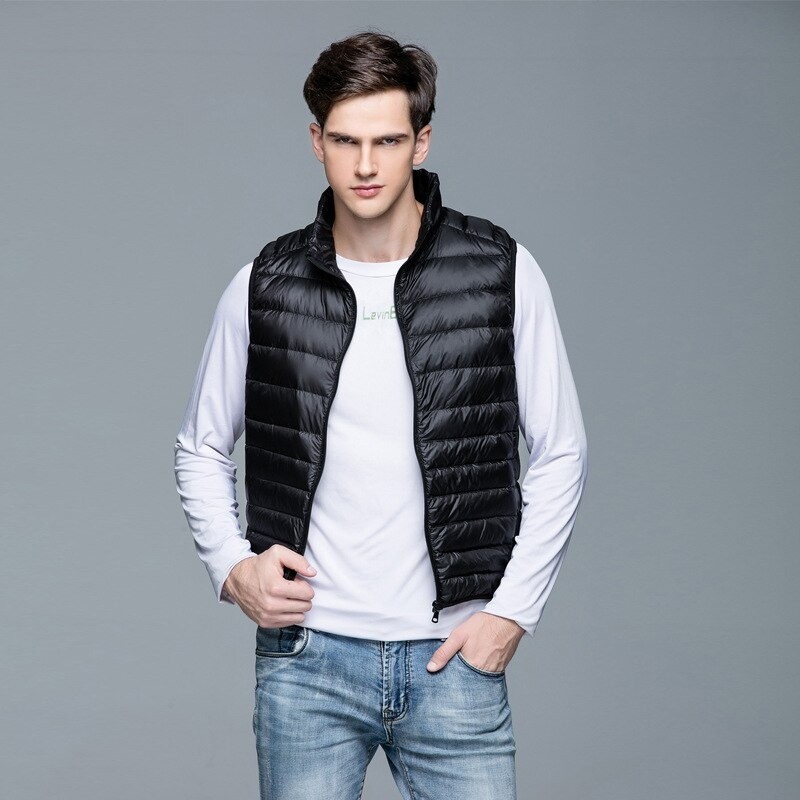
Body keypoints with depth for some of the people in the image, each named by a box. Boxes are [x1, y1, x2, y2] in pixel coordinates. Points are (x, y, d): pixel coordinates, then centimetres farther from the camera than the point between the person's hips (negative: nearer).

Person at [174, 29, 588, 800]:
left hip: (453, 656, 0)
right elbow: (200, 449, 13)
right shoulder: (264, 287, 0)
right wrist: (231, 563, -3)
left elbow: (560, 453, 3)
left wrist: (514, 608, -3)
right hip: (306, 658, 1)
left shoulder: (501, 272, -3)